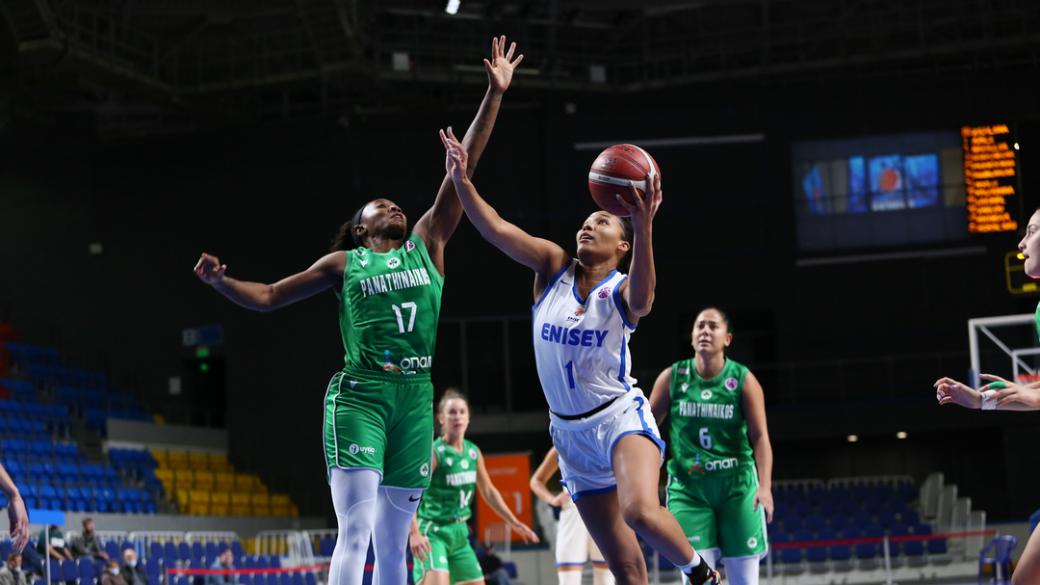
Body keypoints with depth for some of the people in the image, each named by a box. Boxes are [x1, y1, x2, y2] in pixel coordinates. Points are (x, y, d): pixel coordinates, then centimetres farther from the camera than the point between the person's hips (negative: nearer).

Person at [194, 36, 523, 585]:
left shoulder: (426, 243, 16)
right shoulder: (344, 264, 12)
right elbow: (268, 297, 16)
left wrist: (494, 94, 9)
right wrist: (220, 281, -3)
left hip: (415, 399, 3)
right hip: (358, 396, -3)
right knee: (355, 532, -15)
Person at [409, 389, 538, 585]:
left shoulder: (474, 452, 6)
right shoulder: (434, 452, -16)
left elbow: (489, 491, 20)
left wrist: (514, 522, 18)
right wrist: (414, 532, -35)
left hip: (459, 532, 8)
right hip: (432, 532, -8)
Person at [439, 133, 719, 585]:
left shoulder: (622, 290, -7)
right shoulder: (553, 268, 3)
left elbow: (640, 300, -32)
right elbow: (498, 231, -9)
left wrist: (644, 228, -45)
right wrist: (462, 181, -23)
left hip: (620, 417, -4)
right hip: (570, 430, 4)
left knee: (640, 511, -33)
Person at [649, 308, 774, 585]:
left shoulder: (743, 379, -3)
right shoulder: (672, 377, 0)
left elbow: (760, 436, -9)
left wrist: (765, 486, -22)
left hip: (737, 486, 0)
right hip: (687, 487, 0)